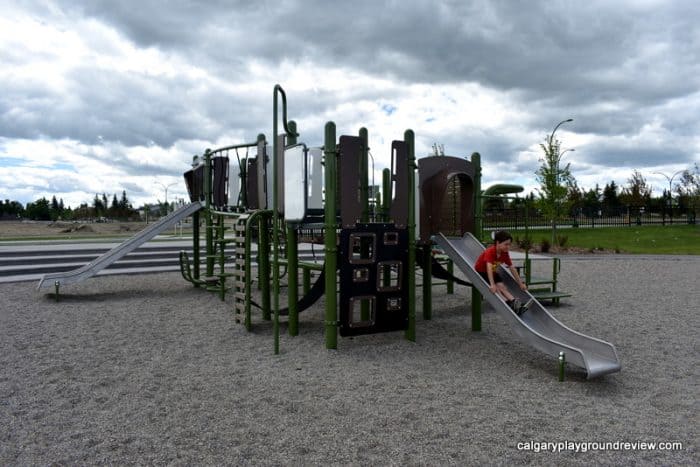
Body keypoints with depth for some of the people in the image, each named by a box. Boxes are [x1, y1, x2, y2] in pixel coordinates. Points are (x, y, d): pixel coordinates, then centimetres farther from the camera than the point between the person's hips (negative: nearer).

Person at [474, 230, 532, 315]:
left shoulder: (505, 254, -7)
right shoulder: (490, 252, -30)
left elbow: (512, 269, 0)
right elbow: (489, 268, -43)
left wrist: (521, 283, -1)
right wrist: (492, 285, -53)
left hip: (493, 273, 6)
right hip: (481, 272, -6)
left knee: (502, 287, -16)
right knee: (495, 289, -26)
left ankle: (518, 307, -32)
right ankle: (509, 304, -41)